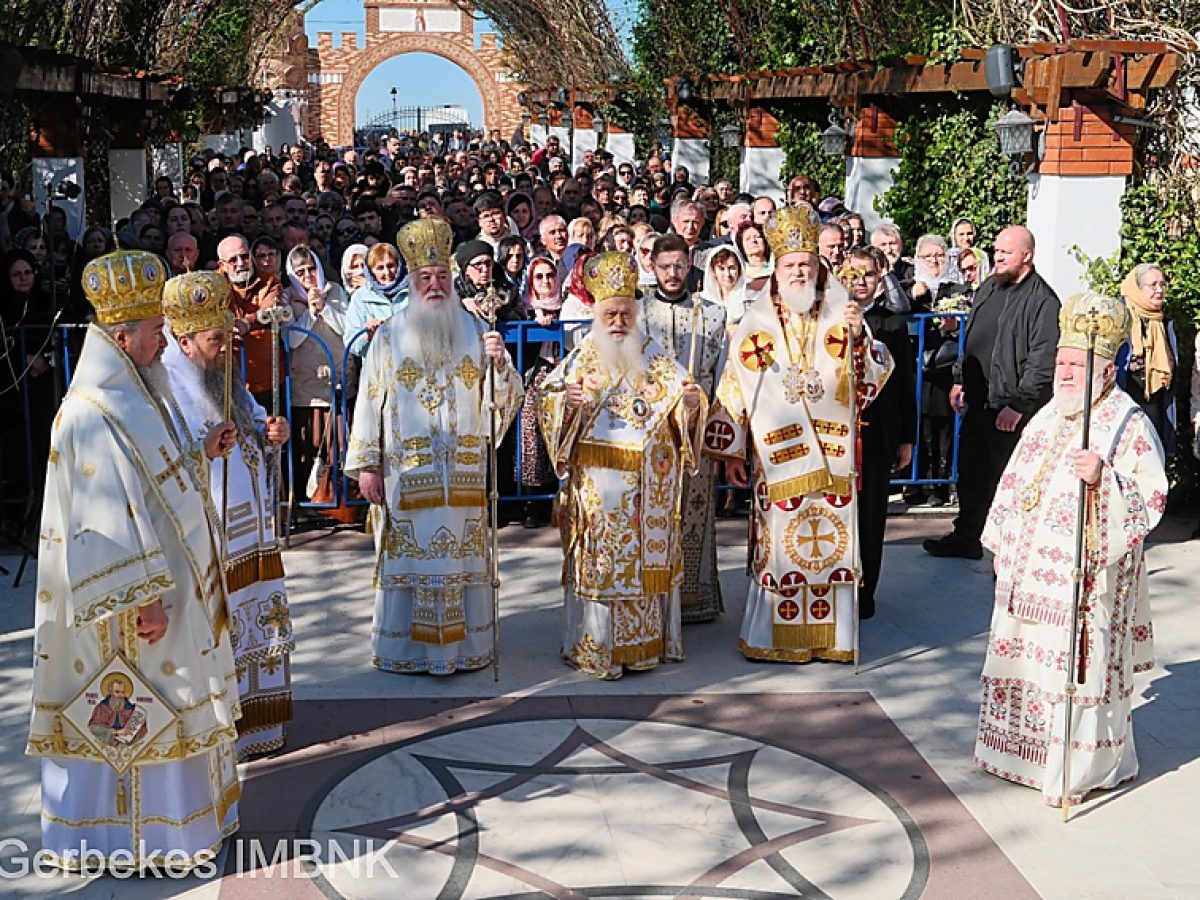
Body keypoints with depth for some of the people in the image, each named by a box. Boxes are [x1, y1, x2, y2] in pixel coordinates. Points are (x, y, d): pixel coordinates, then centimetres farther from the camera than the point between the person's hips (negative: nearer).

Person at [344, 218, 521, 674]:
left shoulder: (474, 330, 6)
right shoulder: (390, 334, 1)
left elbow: (507, 397, 2)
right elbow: (370, 400, 0)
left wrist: (498, 363, -19)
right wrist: (366, 465, -5)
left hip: (464, 472, 2)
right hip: (405, 473, -1)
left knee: (462, 558, 6)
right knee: (408, 557, 4)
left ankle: (464, 645, 18)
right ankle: (404, 649, 15)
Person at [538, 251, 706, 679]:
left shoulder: (655, 360, 10)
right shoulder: (580, 359, 6)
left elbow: (683, 408, 5)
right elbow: (549, 400, -3)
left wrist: (691, 403, -18)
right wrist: (566, 401, -25)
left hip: (649, 485, 2)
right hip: (596, 481, -2)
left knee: (650, 557, 6)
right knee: (597, 560, -2)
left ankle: (649, 640, 18)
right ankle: (594, 647, 6)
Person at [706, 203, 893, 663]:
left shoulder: (841, 317, 6)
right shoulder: (756, 324, 5)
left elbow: (871, 378, -2)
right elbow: (734, 388, 6)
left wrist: (857, 336, -18)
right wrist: (732, 452, 3)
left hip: (831, 455, 1)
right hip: (777, 457, 0)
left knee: (831, 543, 3)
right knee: (778, 542, 1)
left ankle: (830, 633, 15)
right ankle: (777, 635, 13)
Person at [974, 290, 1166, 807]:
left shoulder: (1130, 425, -10)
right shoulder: (1047, 417, 13)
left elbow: (1150, 498, -17)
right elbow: (1014, 483, 19)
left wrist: (1105, 479, -33)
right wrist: (1001, 546, 18)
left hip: (1083, 577, -7)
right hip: (1029, 573, 7)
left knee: (1077, 665, -3)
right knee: (1026, 661, 14)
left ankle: (1081, 770, 11)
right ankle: (1024, 751, 30)